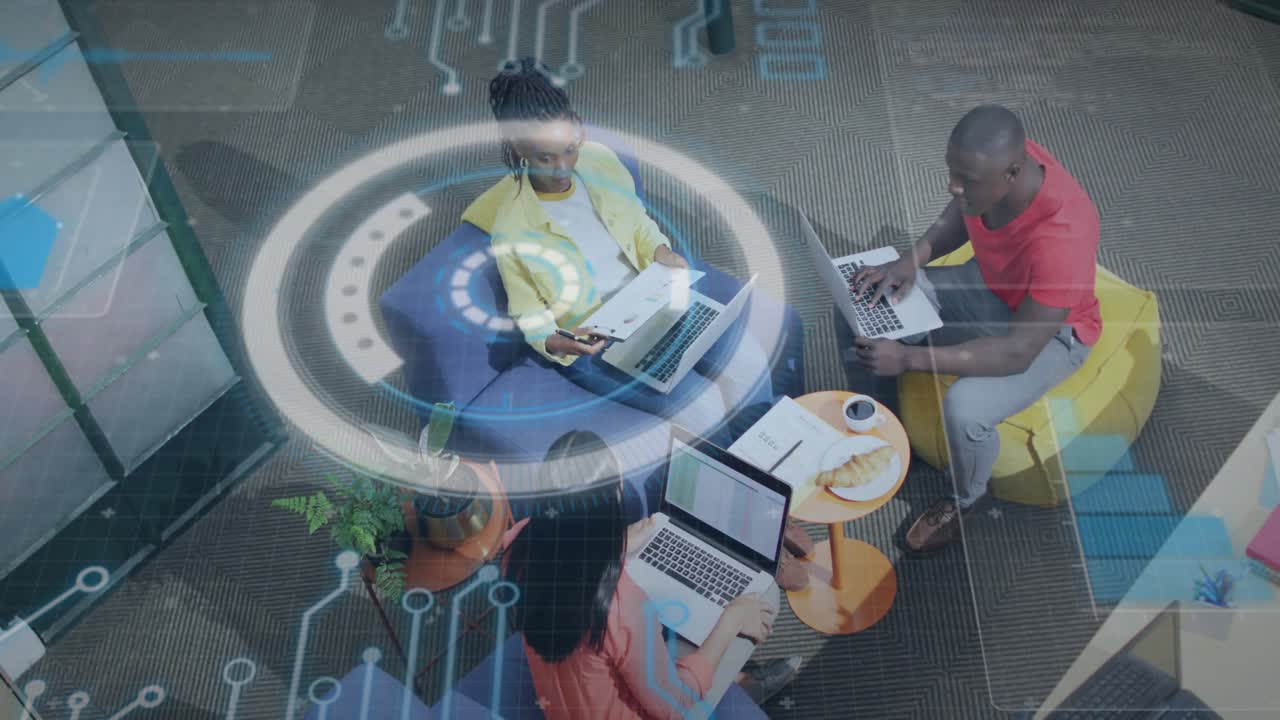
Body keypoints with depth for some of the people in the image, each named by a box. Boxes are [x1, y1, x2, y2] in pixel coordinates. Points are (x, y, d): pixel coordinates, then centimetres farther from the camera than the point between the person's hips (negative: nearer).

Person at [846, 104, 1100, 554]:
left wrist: (909, 358, -39)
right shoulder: (997, 160, -20)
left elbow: (1018, 352, -35)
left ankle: (963, 499, 4)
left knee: (964, 407, -30)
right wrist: (913, 259, -17)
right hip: (986, 286, 7)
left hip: (1049, 331, -7)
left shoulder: (1060, 236, -40)